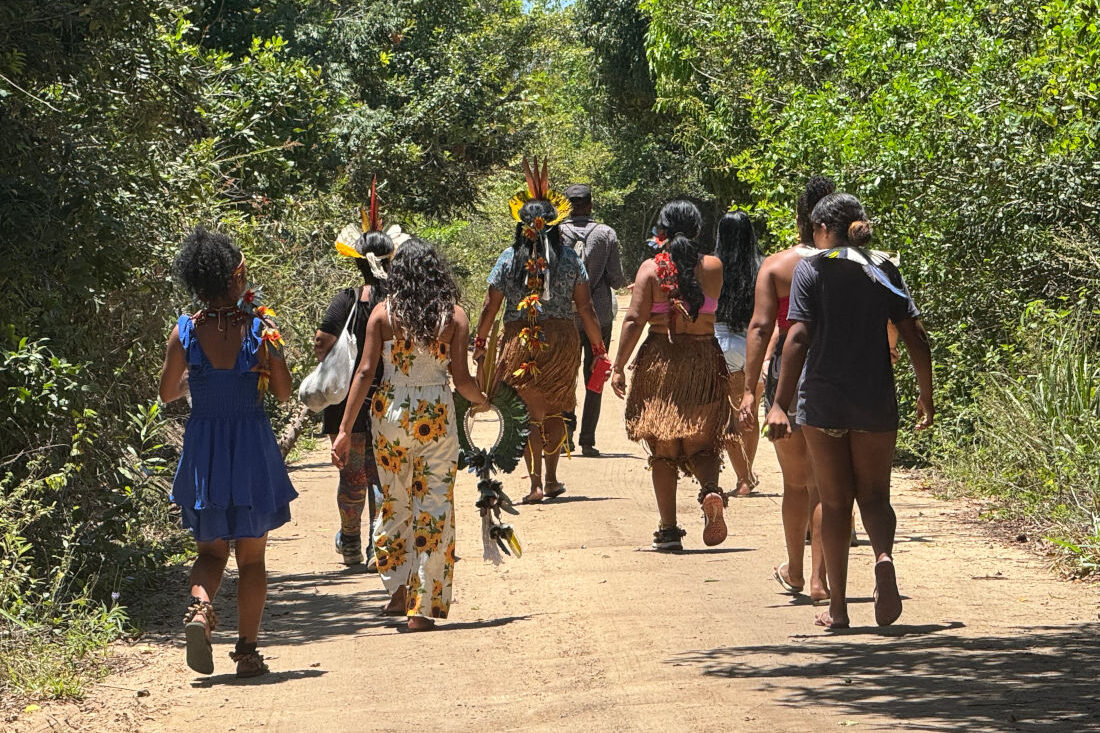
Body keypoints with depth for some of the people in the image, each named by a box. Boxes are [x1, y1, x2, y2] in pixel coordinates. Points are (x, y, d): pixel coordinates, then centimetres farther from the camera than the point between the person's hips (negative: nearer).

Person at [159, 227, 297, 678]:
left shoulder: (185, 332, -6)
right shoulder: (258, 328, -10)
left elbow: (168, 392, 6)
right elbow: (283, 392, -1)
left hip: (203, 446, 1)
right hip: (252, 446, -1)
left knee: (210, 548, 17)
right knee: (251, 556, 11)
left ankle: (199, 607, -13)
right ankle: (247, 650, 11)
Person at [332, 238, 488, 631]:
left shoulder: (383, 312, -3)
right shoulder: (454, 316, -3)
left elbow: (365, 371, -7)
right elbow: (461, 379, -5)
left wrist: (345, 429, -4)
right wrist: (481, 399, 18)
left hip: (390, 413, 1)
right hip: (436, 415, -1)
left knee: (394, 500, 19)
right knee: (434, 507, 5)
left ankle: (398, 587, 13)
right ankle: (423, 605, 4)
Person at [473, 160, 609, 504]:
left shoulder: (508, 259, -4)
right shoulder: (569, 259, -3)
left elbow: (490, 307, -2)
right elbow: (585, 309, -2)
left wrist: (480, 342, 12)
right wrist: (598, 348, 7)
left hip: (519, 342, -1)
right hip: (561, 341, 1)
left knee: (529, 414, 6)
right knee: (554, 411, 17)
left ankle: (535, 484, 1)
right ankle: (551, 479, 23)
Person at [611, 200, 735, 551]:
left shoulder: (651, 268, -4)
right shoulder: (713, 267, 2)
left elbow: (634, 320, -9)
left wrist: (619, 366, -4)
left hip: (660, 360, -1)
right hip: (704, 360, 1)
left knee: (663, 452, 7)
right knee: (703, 444, 11)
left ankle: (668, 530, 5)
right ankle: (710, 489, -21)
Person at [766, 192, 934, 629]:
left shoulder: (812, 269, -4)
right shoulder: (882, 271, 6)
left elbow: (799, 337, -13)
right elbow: (915, 336, 2)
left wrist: (781, 403, -14)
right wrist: (926, 396, 13)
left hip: (824, 398, -2)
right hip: (876, 401, 2)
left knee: (835, 502, 8)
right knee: (874, 495, 11)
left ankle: (838, 607, 10)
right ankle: (883, 555, -22)